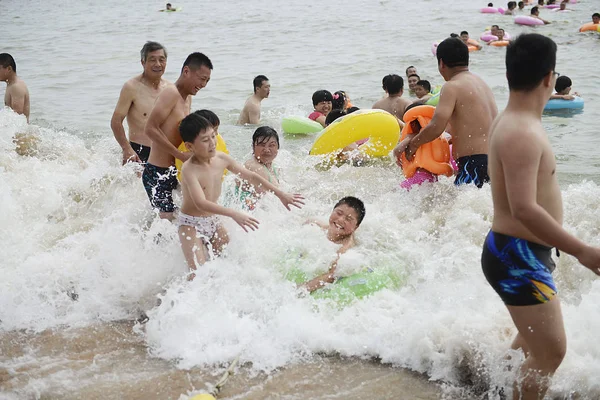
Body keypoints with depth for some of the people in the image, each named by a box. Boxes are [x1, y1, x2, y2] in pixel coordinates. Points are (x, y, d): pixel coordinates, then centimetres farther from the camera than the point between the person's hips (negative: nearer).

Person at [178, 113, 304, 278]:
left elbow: (250, 176, 5)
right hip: (191, 224, -7)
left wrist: (281, 194, 4)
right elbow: (201, 203, -36)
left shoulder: (221, 158, -6)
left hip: (213, 221, 7)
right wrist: (234, 214, -47)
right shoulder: (189, 169, -25)